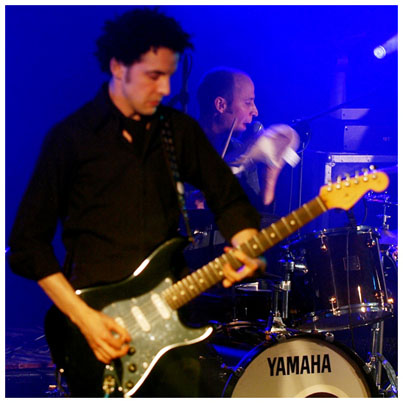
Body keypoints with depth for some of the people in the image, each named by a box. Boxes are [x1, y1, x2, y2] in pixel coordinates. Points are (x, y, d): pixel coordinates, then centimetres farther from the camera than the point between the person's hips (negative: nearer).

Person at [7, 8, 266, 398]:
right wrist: (82, 316, -11)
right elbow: (27, 242, -3)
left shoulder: (179, 130, 11)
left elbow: (226, 195, 15)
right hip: (93, 314, -3)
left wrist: (245, 245, -8)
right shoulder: (71, 137, -2)